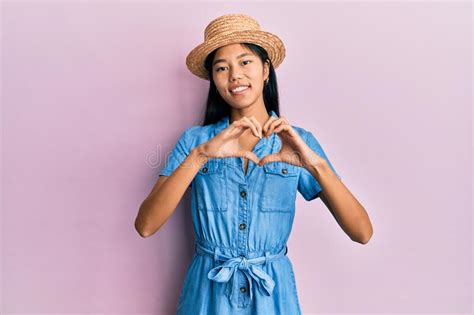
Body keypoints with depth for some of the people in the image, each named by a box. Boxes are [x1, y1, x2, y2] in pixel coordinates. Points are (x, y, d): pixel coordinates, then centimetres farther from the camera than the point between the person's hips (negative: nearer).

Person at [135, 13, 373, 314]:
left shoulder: (298, 141, -6)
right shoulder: (194, 139, -6)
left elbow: (362, 232, -12)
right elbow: (145, 225, -17)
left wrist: (316, 164, -27)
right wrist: (200, 154, -28)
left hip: (272, 290, 1)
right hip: (208, 290, 0)